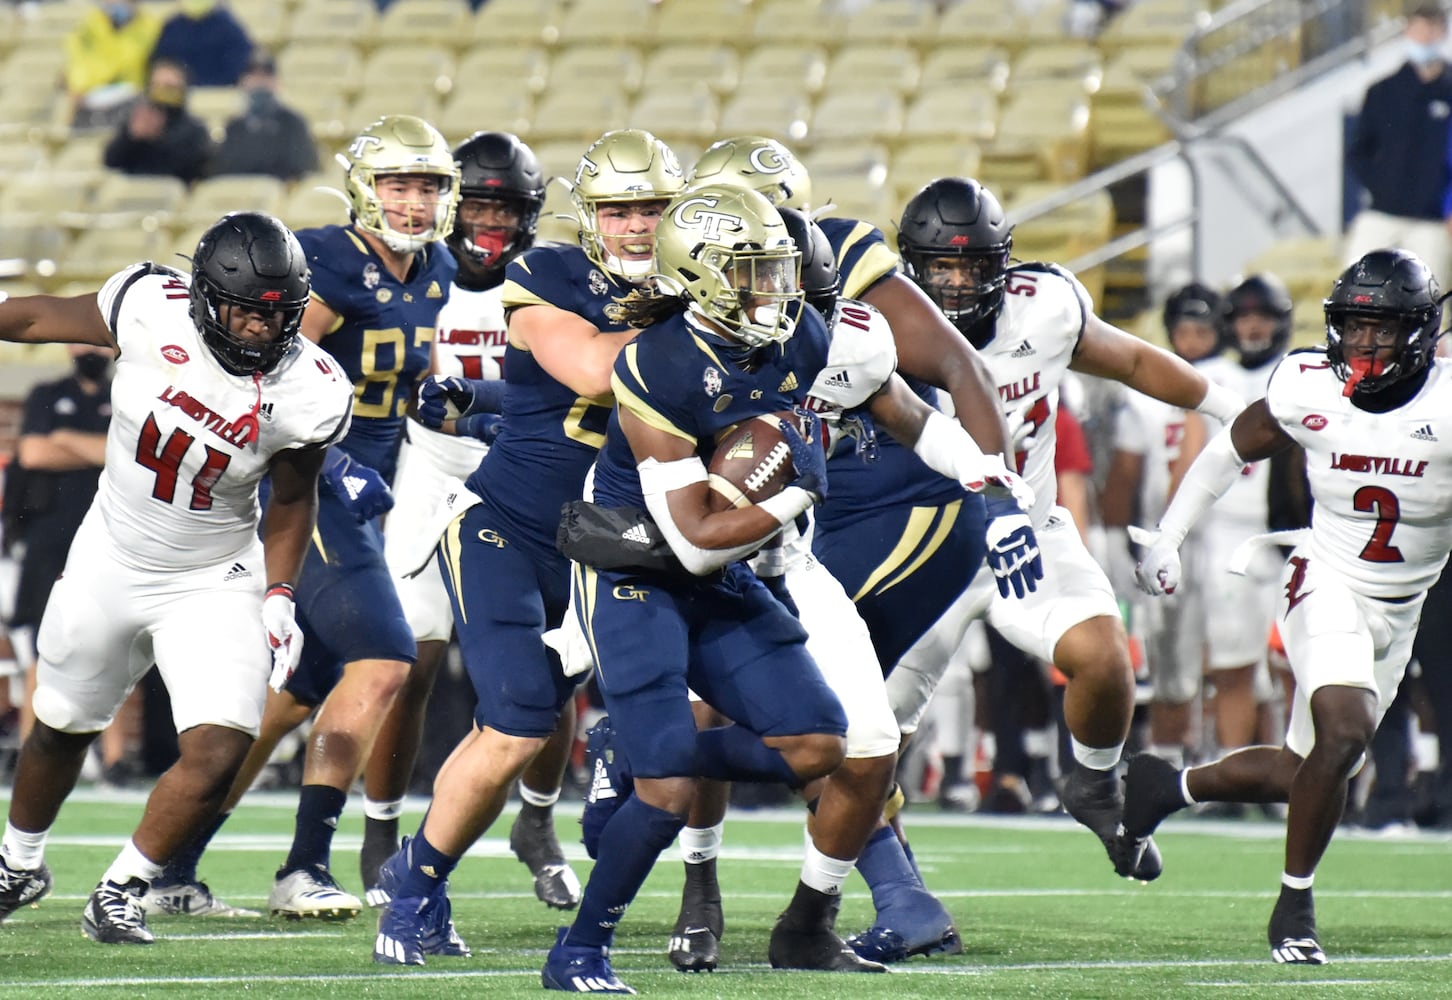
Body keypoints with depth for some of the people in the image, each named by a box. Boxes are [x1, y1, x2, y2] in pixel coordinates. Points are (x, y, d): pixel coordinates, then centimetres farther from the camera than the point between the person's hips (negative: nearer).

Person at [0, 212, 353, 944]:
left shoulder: (305, 394, -19)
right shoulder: (149, 312, -22)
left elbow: (292, 500, -2)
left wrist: (278, 599, -9)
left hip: (215, 582, -1)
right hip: (112, 561, 1)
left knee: (218, 756, -16)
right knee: (62, 727, 20)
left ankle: (119, 895, 7)